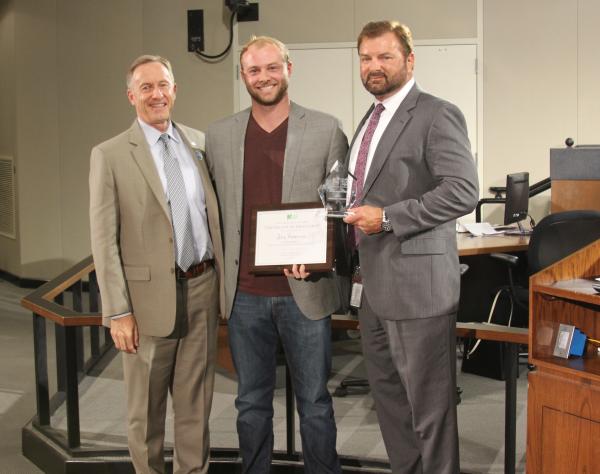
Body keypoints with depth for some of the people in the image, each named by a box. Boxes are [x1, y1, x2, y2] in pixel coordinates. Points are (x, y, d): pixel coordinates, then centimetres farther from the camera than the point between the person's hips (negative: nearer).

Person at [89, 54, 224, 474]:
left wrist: (225, 279, 6)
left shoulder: (200, 143, 7)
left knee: (196, 404, 14)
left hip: (203, 290, 3)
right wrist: (117, 312, -12)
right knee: (146, 410, 12)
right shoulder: (110, 155, -4)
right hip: (151, 296, -3)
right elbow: (104, 240, -7)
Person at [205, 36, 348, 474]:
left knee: (314, 402, 9)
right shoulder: (219, 135, 7)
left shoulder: (326, 130, -1)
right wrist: (222, 272, 4)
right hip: (244, 294, 2)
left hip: (304, 291, -2)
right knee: (251, 403, 13)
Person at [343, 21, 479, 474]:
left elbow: (463, 191, -20)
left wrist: (387, 218, -20)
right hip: (375, 284, 9)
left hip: (416, 282, -9)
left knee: (429, 402, 1)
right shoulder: (371, 120, 17)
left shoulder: (437, 115, -10)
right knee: (388, 393, 16)